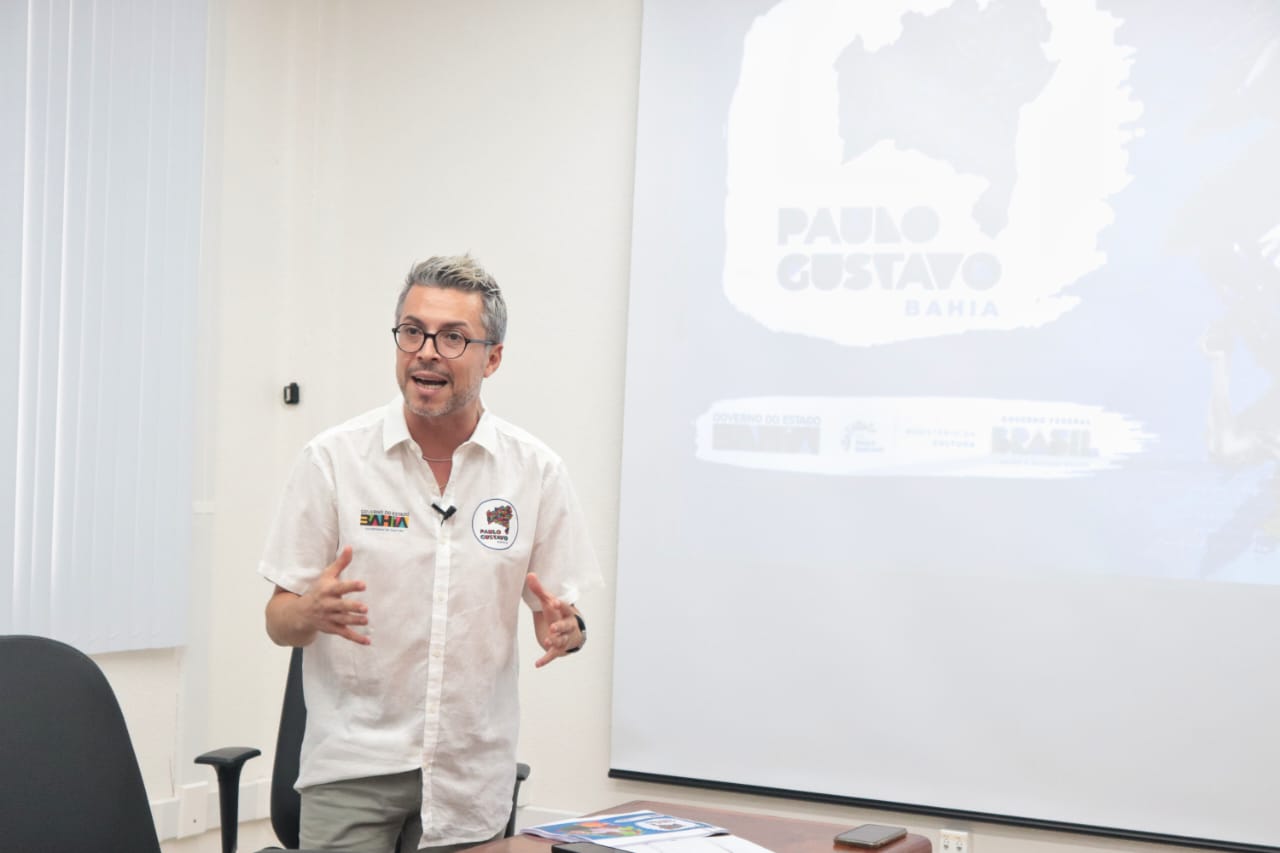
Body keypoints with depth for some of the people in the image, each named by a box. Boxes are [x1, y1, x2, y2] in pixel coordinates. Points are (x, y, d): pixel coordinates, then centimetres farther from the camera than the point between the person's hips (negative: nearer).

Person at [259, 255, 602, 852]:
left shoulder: (536, 470, 1)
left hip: (472, 772, 2)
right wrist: (312, 610, -23)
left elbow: (557, 608, 6)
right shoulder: (332, 459, -3)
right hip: (353, 764, -1)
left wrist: (564, 628, -17)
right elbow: (279, 622, -1)